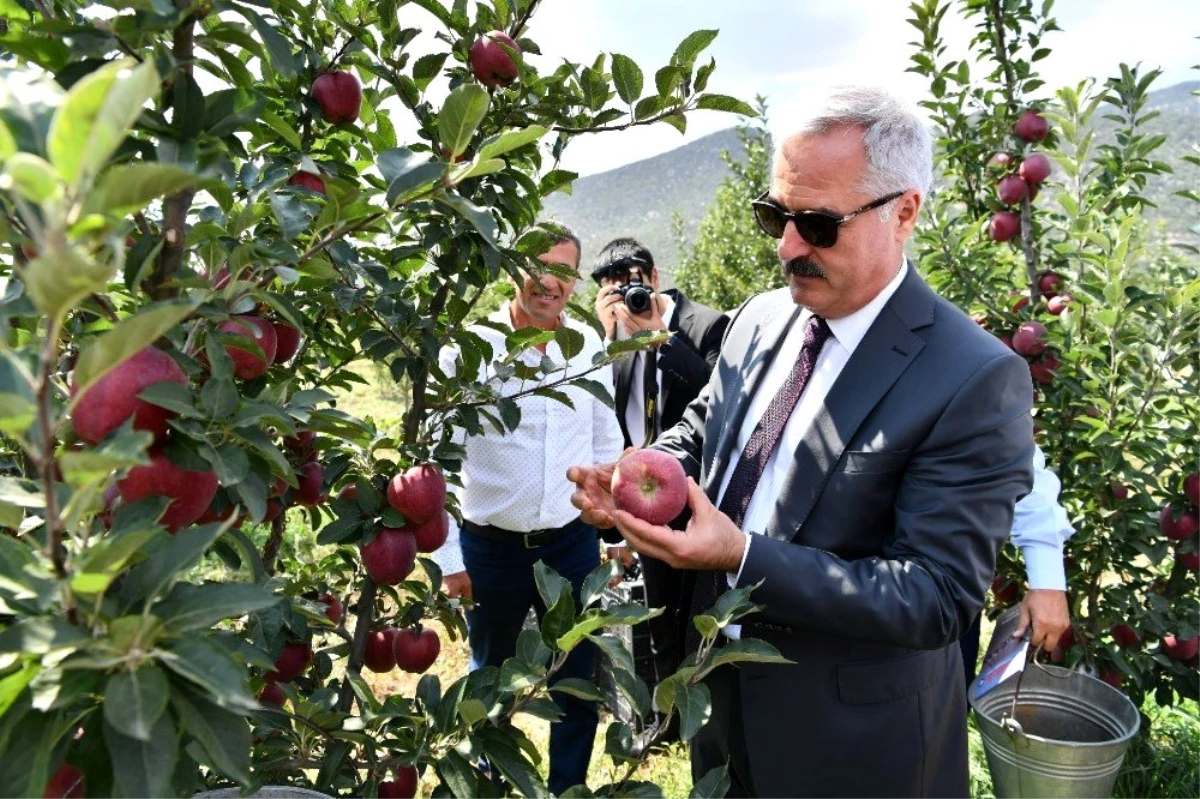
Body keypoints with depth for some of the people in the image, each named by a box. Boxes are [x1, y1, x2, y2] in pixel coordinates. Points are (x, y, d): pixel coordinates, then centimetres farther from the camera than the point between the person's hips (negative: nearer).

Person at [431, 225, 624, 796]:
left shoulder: (589, 344, -2)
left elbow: (606, 444, 7)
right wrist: (447, 558, -7)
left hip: (573, 543, 2)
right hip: (489, 548, -2)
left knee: (580, 682, 15)